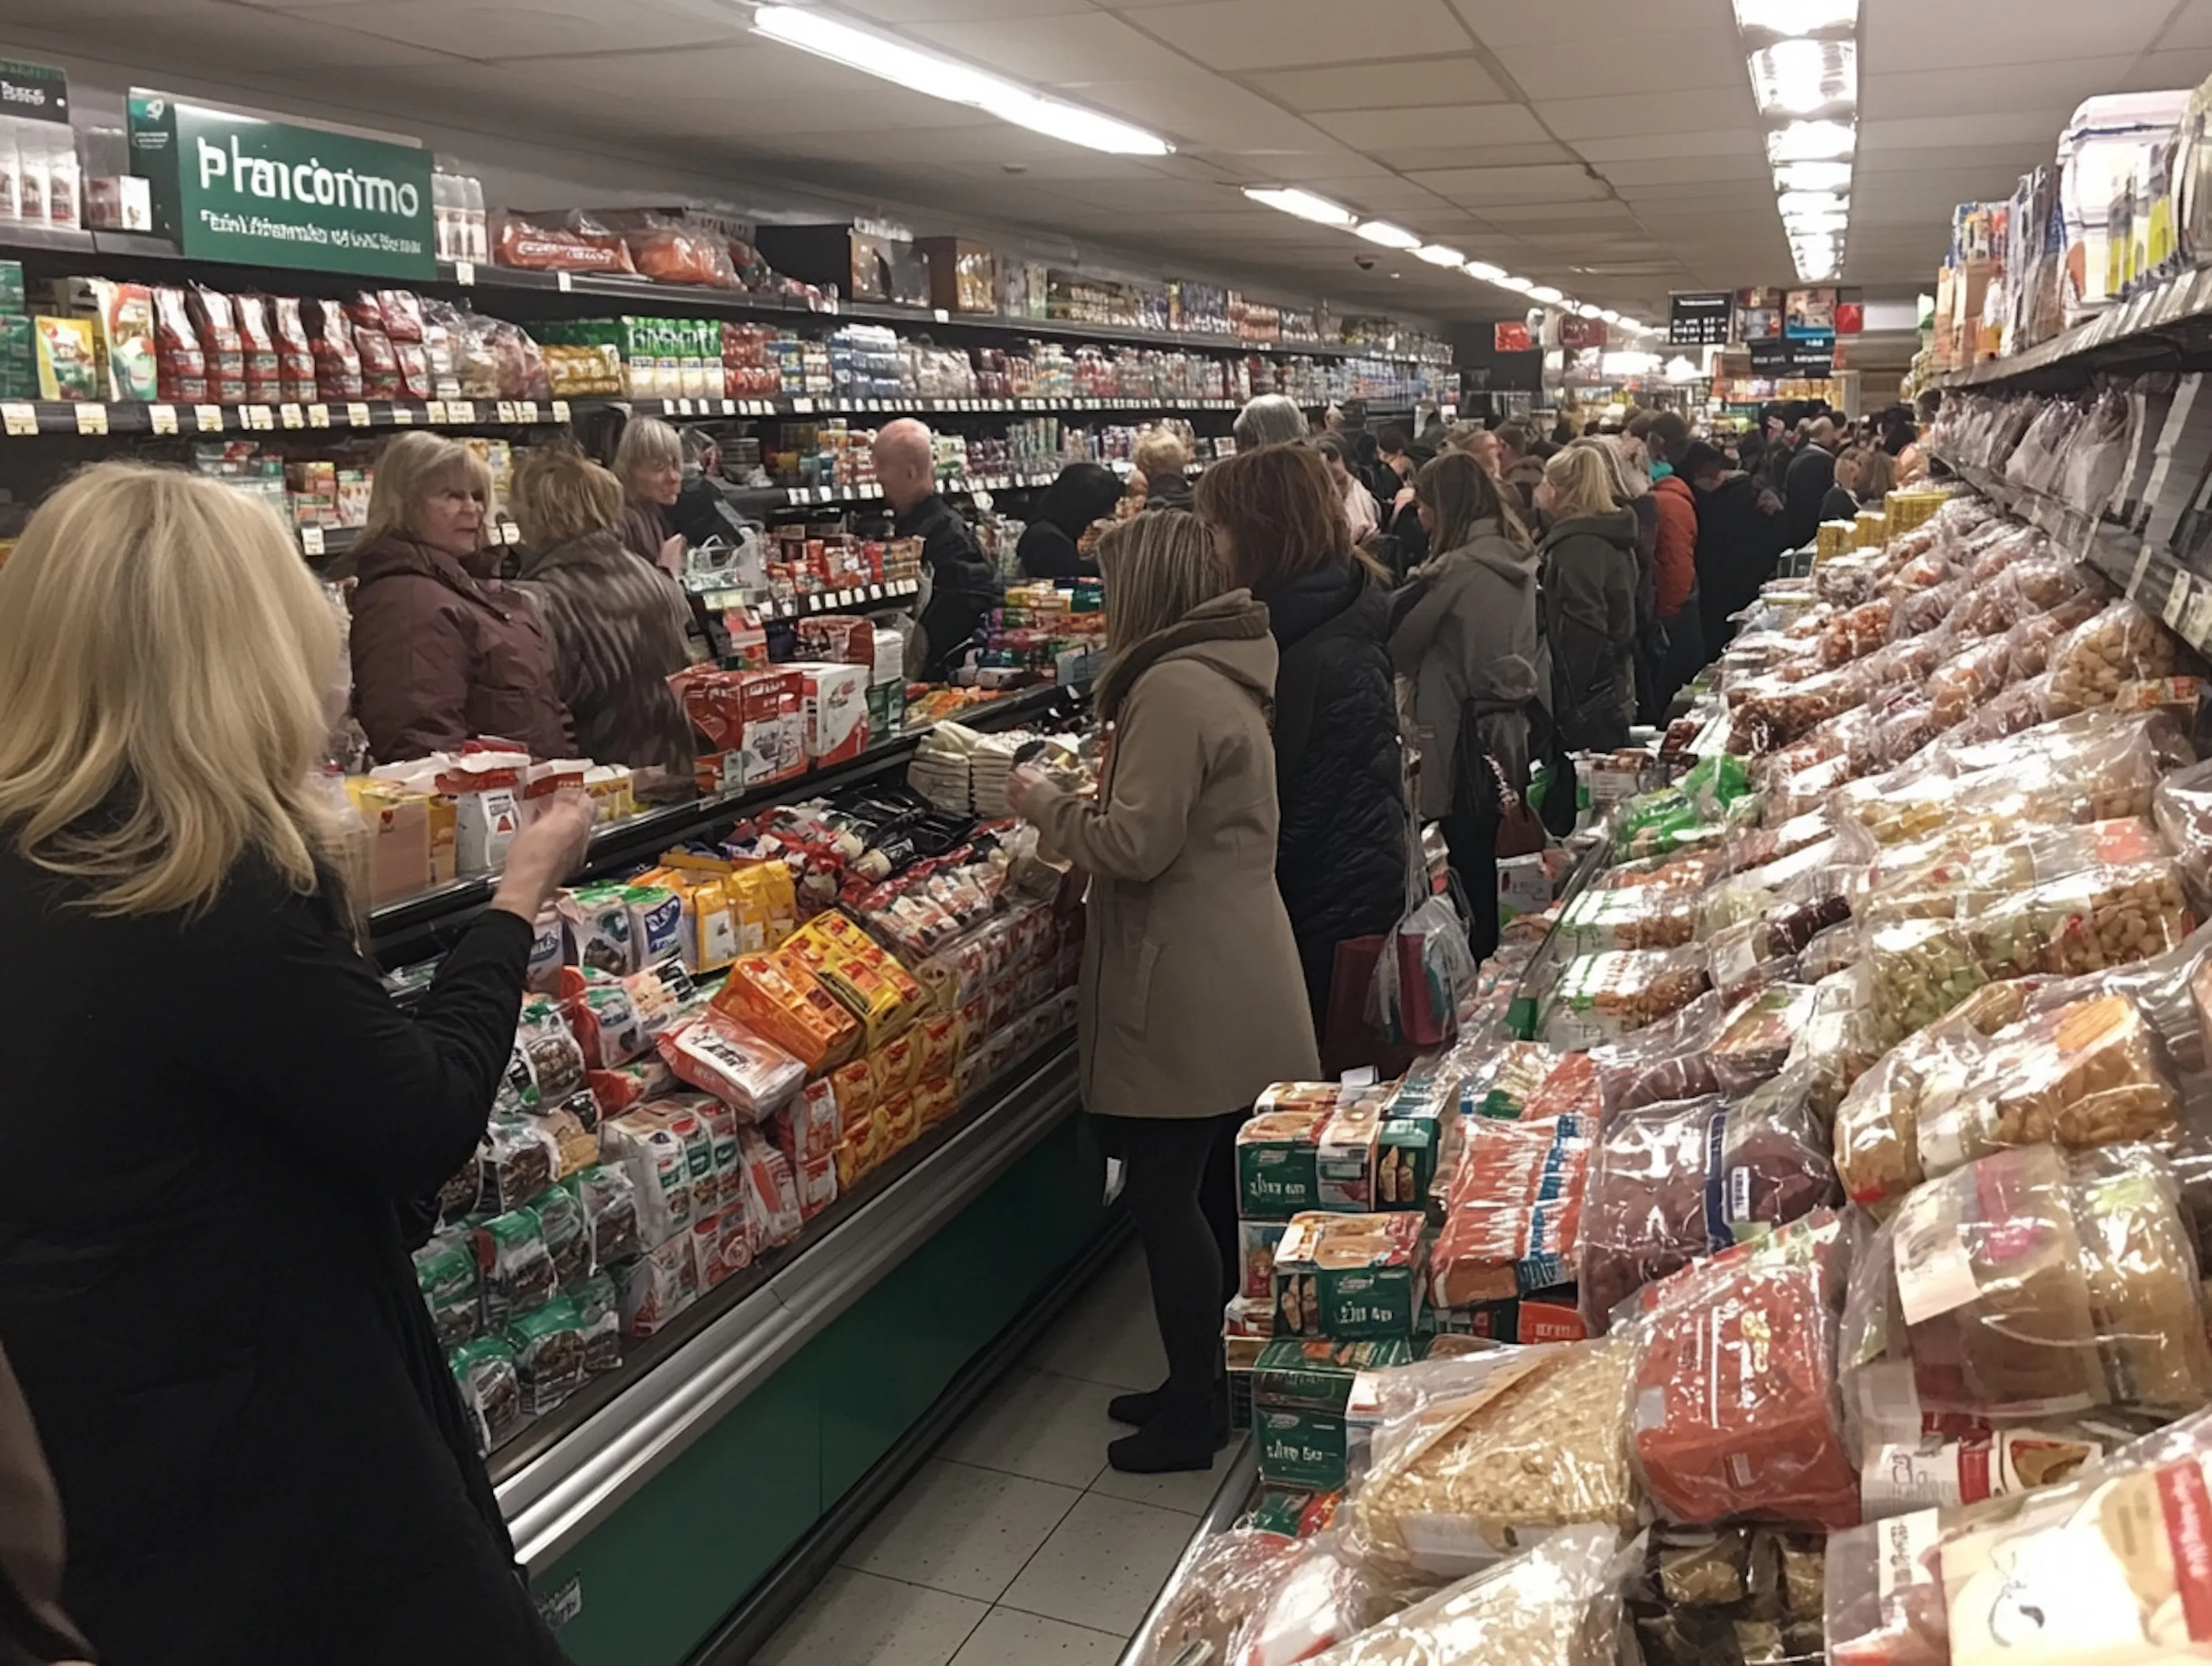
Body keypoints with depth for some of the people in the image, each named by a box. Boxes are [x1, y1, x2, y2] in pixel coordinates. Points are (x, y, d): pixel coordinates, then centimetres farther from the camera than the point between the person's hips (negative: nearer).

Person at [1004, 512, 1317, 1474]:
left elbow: (1135, 846, -21)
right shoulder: (1225, 675, 13)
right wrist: (1084, 801, 12)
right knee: (1213, 1193, 18)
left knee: (1165, 1195, 1)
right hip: (1235, 984, 10)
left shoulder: (1175, 687, -18)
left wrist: (1045, 804, -7)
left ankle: (1193, 1413, 14)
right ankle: (1207, 1386, 31)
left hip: (1190, 995, -10)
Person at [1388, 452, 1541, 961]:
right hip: (1514, 723, 8)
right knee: (1504, 868, 16)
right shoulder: (1516, 557, 9)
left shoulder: (1458, 568, -16)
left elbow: (1397, 639, -11)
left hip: (1468, 732, -8)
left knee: (1474, 871, 1)